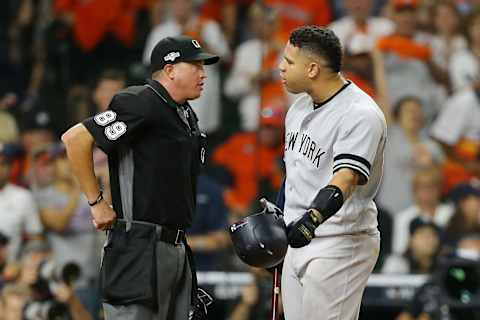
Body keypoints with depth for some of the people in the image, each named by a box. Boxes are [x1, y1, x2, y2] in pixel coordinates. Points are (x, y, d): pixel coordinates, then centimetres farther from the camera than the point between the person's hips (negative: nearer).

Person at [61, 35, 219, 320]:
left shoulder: (186, 115, 17)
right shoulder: (141, 104, -12)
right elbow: (75, 138, -18)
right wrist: (97, 202, -13)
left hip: (176, 249, 10)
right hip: (141, 247, -10)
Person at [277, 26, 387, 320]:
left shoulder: (361, 115, -18)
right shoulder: (301, 105, 11)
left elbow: (346, 177, -32)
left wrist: (311, 219, -48)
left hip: (339, 245, -9)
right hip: (298, 240, 9)